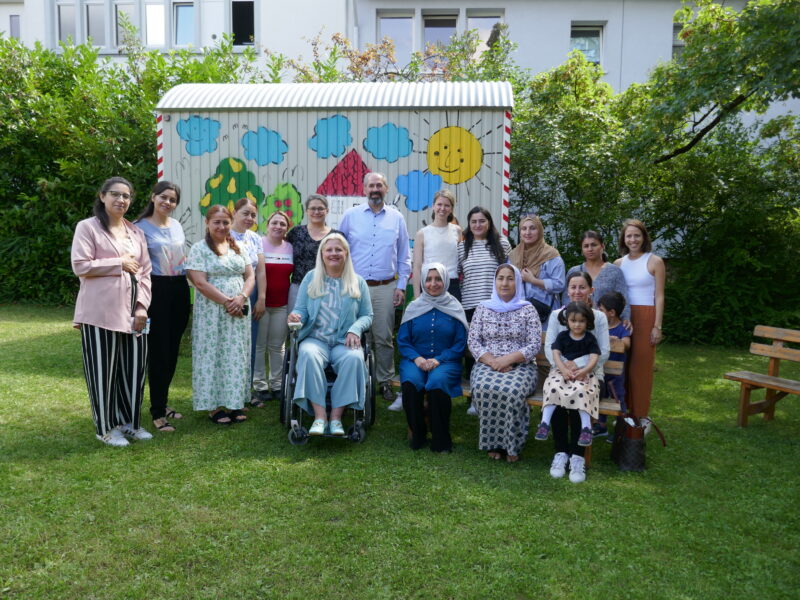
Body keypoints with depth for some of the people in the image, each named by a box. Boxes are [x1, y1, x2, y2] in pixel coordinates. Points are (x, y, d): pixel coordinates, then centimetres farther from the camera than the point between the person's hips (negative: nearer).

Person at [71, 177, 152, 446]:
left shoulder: (135, 231, 15)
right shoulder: (87, 227, -1)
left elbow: (145, 272, 11)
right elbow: (80, 265, -11)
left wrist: (142, 306, 1)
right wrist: (120, 264, -8)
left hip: (132, 311, 5)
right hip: (101, 312, -5)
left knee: (134, 368, 8)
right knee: (103, 370, 3)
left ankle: (129, 421, 23)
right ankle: (106, 427, 16)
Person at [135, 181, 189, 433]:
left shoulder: (177, 225, 12)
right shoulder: (141, 227, -6)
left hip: (180, 289, 6)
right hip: (157, 290, -6)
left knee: (173, 350, 12)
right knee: (159, 351, -3)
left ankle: (163, 402, 26)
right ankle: (157, 412, 6)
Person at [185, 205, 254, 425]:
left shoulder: (238, 248, 12)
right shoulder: (199, 249, -3)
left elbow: (250, 276, 8)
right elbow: (200, 283, -12)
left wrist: (242, 297, -11)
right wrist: (226, 302, -16)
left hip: (238, 311, 5)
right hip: (212, 311, -5)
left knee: (236, 355, 7)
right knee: (213, 355, 0)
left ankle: (234, 402, 17)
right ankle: (213, 406, 9)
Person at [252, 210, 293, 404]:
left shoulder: (290, 248, 8)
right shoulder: (258, 245, -4)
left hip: (282, 304, 4)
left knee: (277, 346, 11)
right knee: (259, 346, 2)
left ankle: (277, 385, 21)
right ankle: (260, 387, 10)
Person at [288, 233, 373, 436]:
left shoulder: (358, 282, 12)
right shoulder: (311, 278, 13)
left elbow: (367, 315, 9)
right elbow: (301, 309, 10)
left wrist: (355, 329, -12)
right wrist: (295, 316, -15)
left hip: (344, 341, 0)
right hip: (315, 338, 0)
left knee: (354, 358, -34)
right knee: (308, 354, -35)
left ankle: (336, 417, -26)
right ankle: (320, 416, -31)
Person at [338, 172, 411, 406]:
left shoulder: (396, 218, 8)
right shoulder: (350, 216, 5)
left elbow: (403, 257, 12)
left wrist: (401, 286, 5)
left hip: (385, 287, 1)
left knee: (384, 337, 5)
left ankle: (385, 382, 17)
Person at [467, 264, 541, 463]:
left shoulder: (528, 310, 7)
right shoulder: (483, 308, 13)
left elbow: (535, 345, 0)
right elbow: (472, 341, 6)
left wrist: (508, 359, -15)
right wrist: (492, 361, -11)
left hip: (521, 366, -1)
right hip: (487, 364, 1)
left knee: (512, 391, -35)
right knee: (483, 389, -33)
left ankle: (512, 445, -15)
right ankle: (493, 443, -15)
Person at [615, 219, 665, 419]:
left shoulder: (654, 262, -1)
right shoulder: (619, 263, 10)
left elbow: (659, 297, -3)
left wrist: (657, 326, -9)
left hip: (645, 317, -3)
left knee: (641, 366, -1)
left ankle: (640, 415, 9)